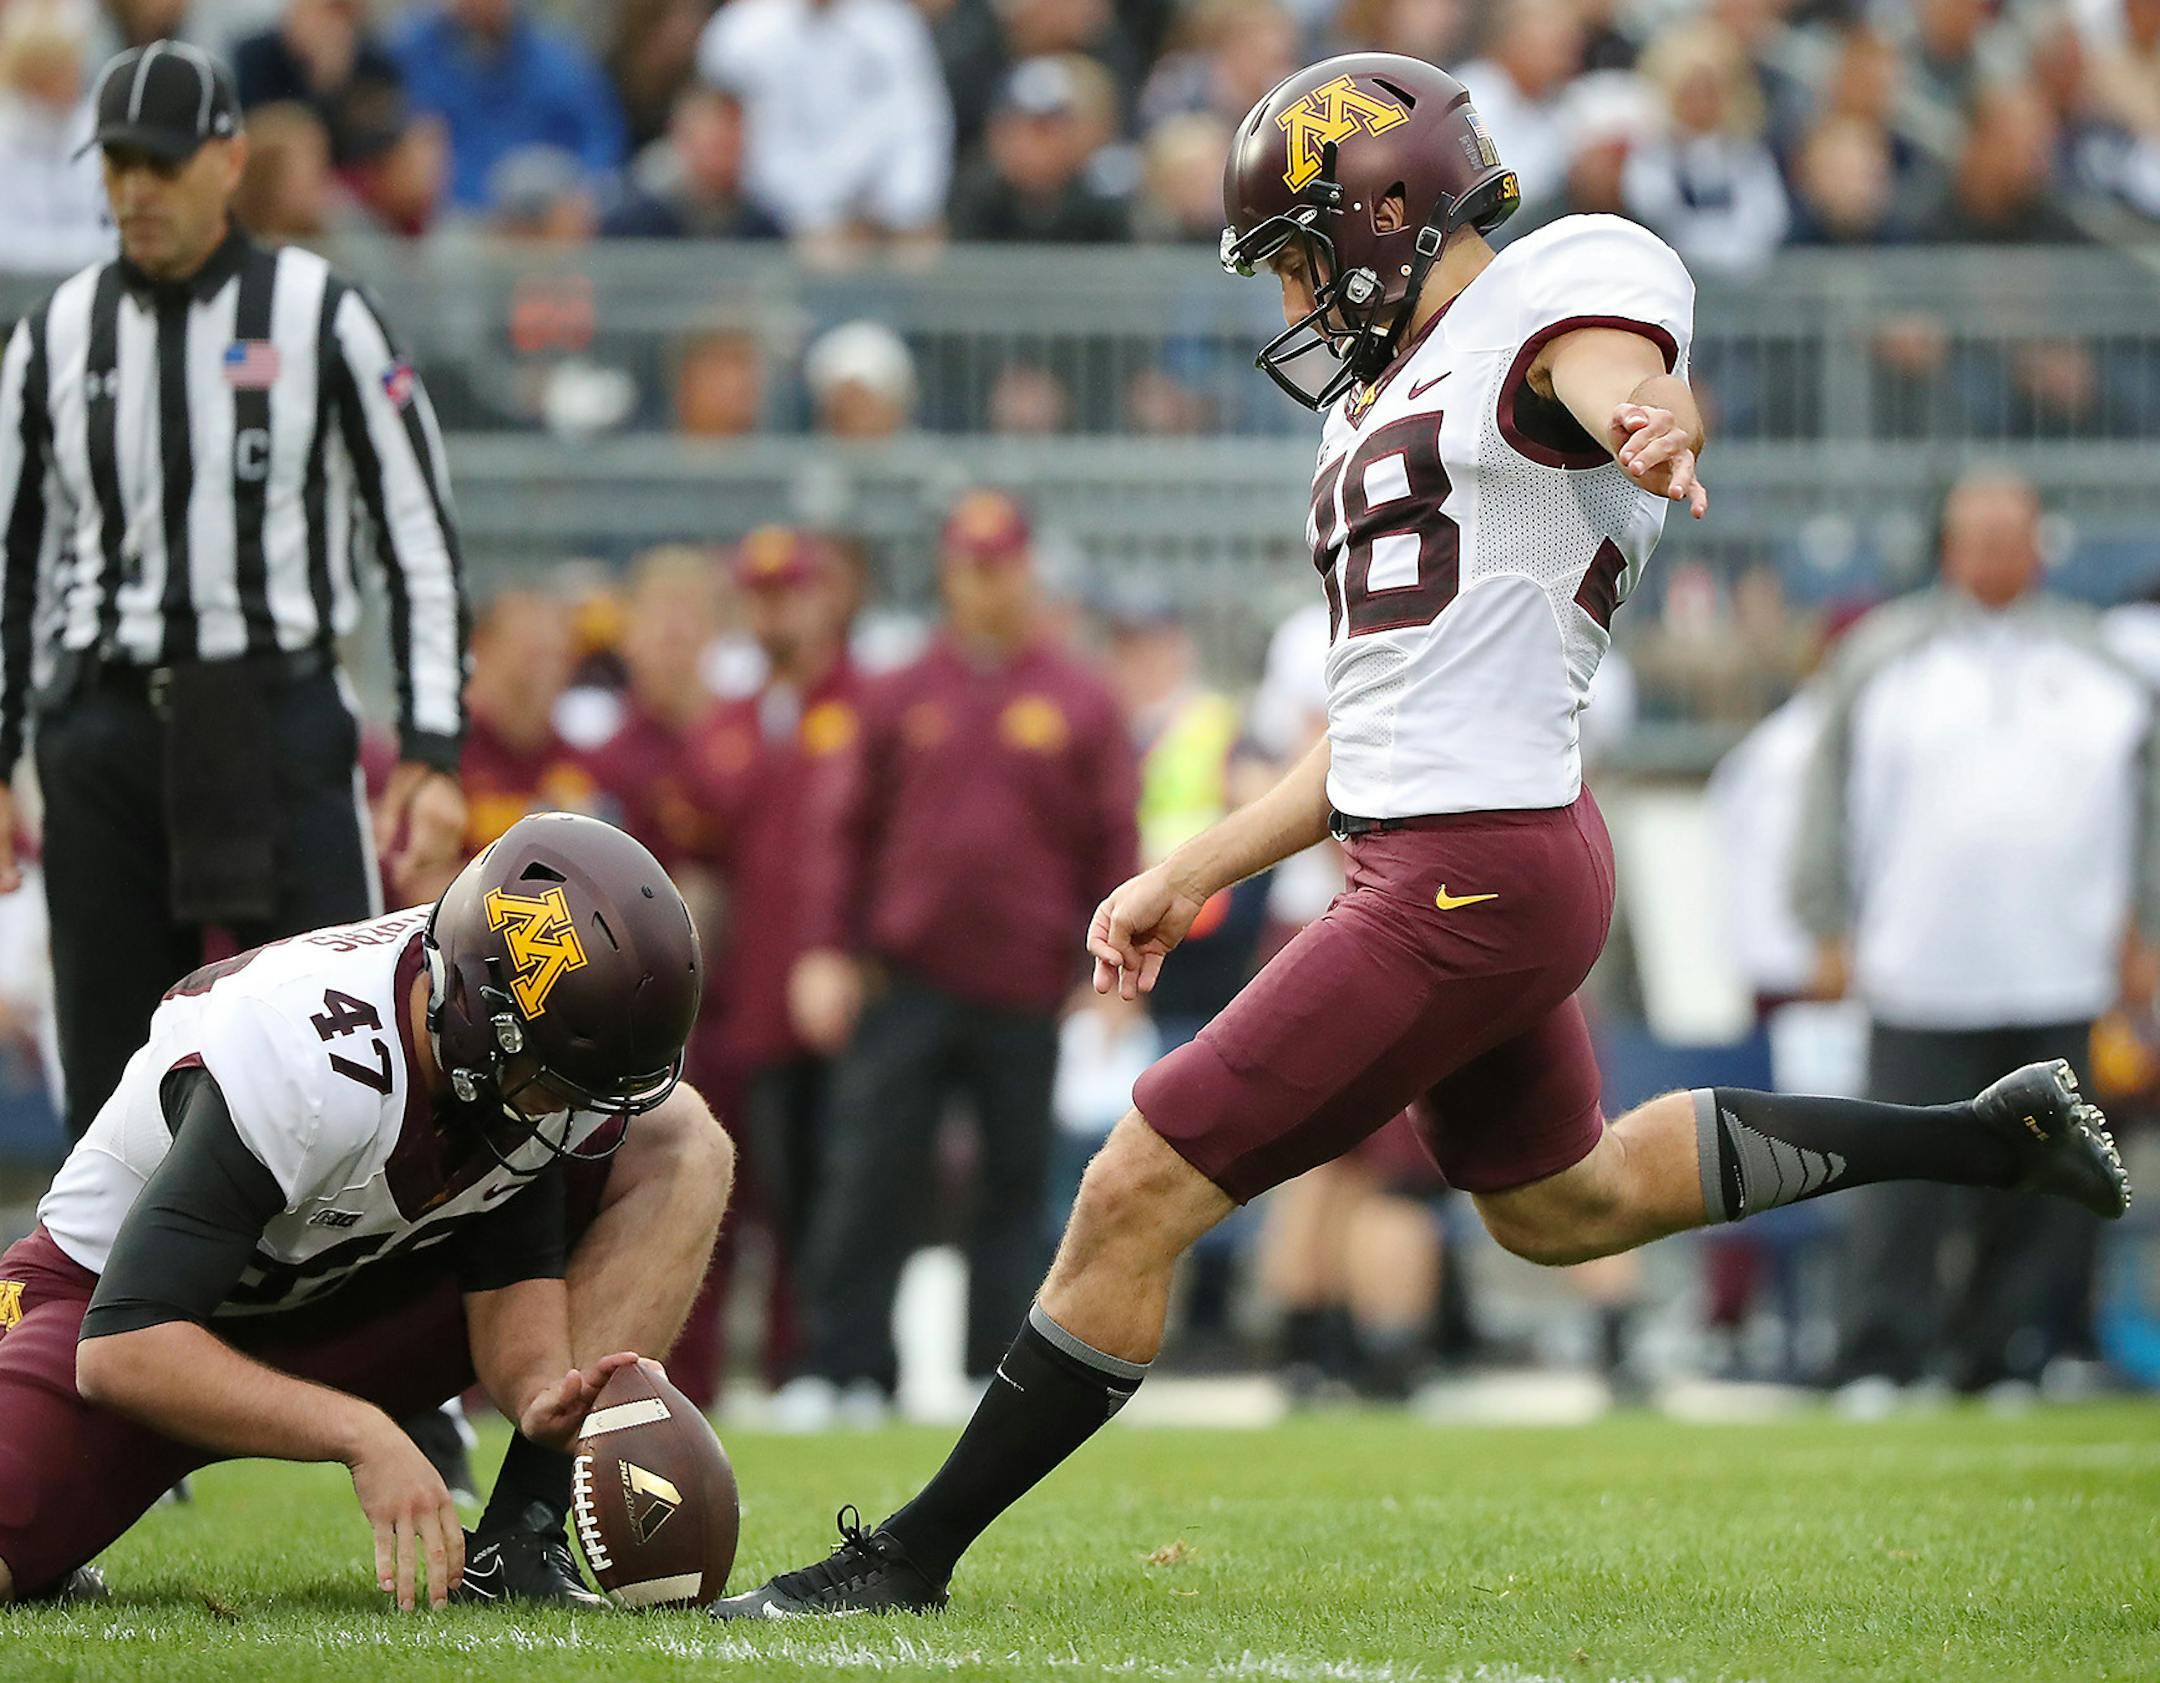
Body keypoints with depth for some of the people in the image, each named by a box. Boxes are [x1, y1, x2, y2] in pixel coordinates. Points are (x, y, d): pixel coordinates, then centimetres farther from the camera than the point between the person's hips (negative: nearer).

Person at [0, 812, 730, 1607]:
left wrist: (541, 1393, -31)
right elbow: (121, 1349, -38)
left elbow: (512, 1274, -8)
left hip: (341, 1301, 6)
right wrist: (365, 1438, -42)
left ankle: (516, 1542, -17)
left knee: (679, 1143, -11)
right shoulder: (302, 1065, -37)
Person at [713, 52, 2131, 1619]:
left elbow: (1621, 369, -34)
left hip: (1478, 875, -11)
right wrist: (1187, 878, 22)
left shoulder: (1559, 285, -8)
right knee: (1566, 1206, 29)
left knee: (1137, 1200, -9)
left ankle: (911, 1558, 1)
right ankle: (1988, 1138, 38)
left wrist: (1646, 425, -57)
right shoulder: (1380, 410, 20)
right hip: (1435, 855, 11)